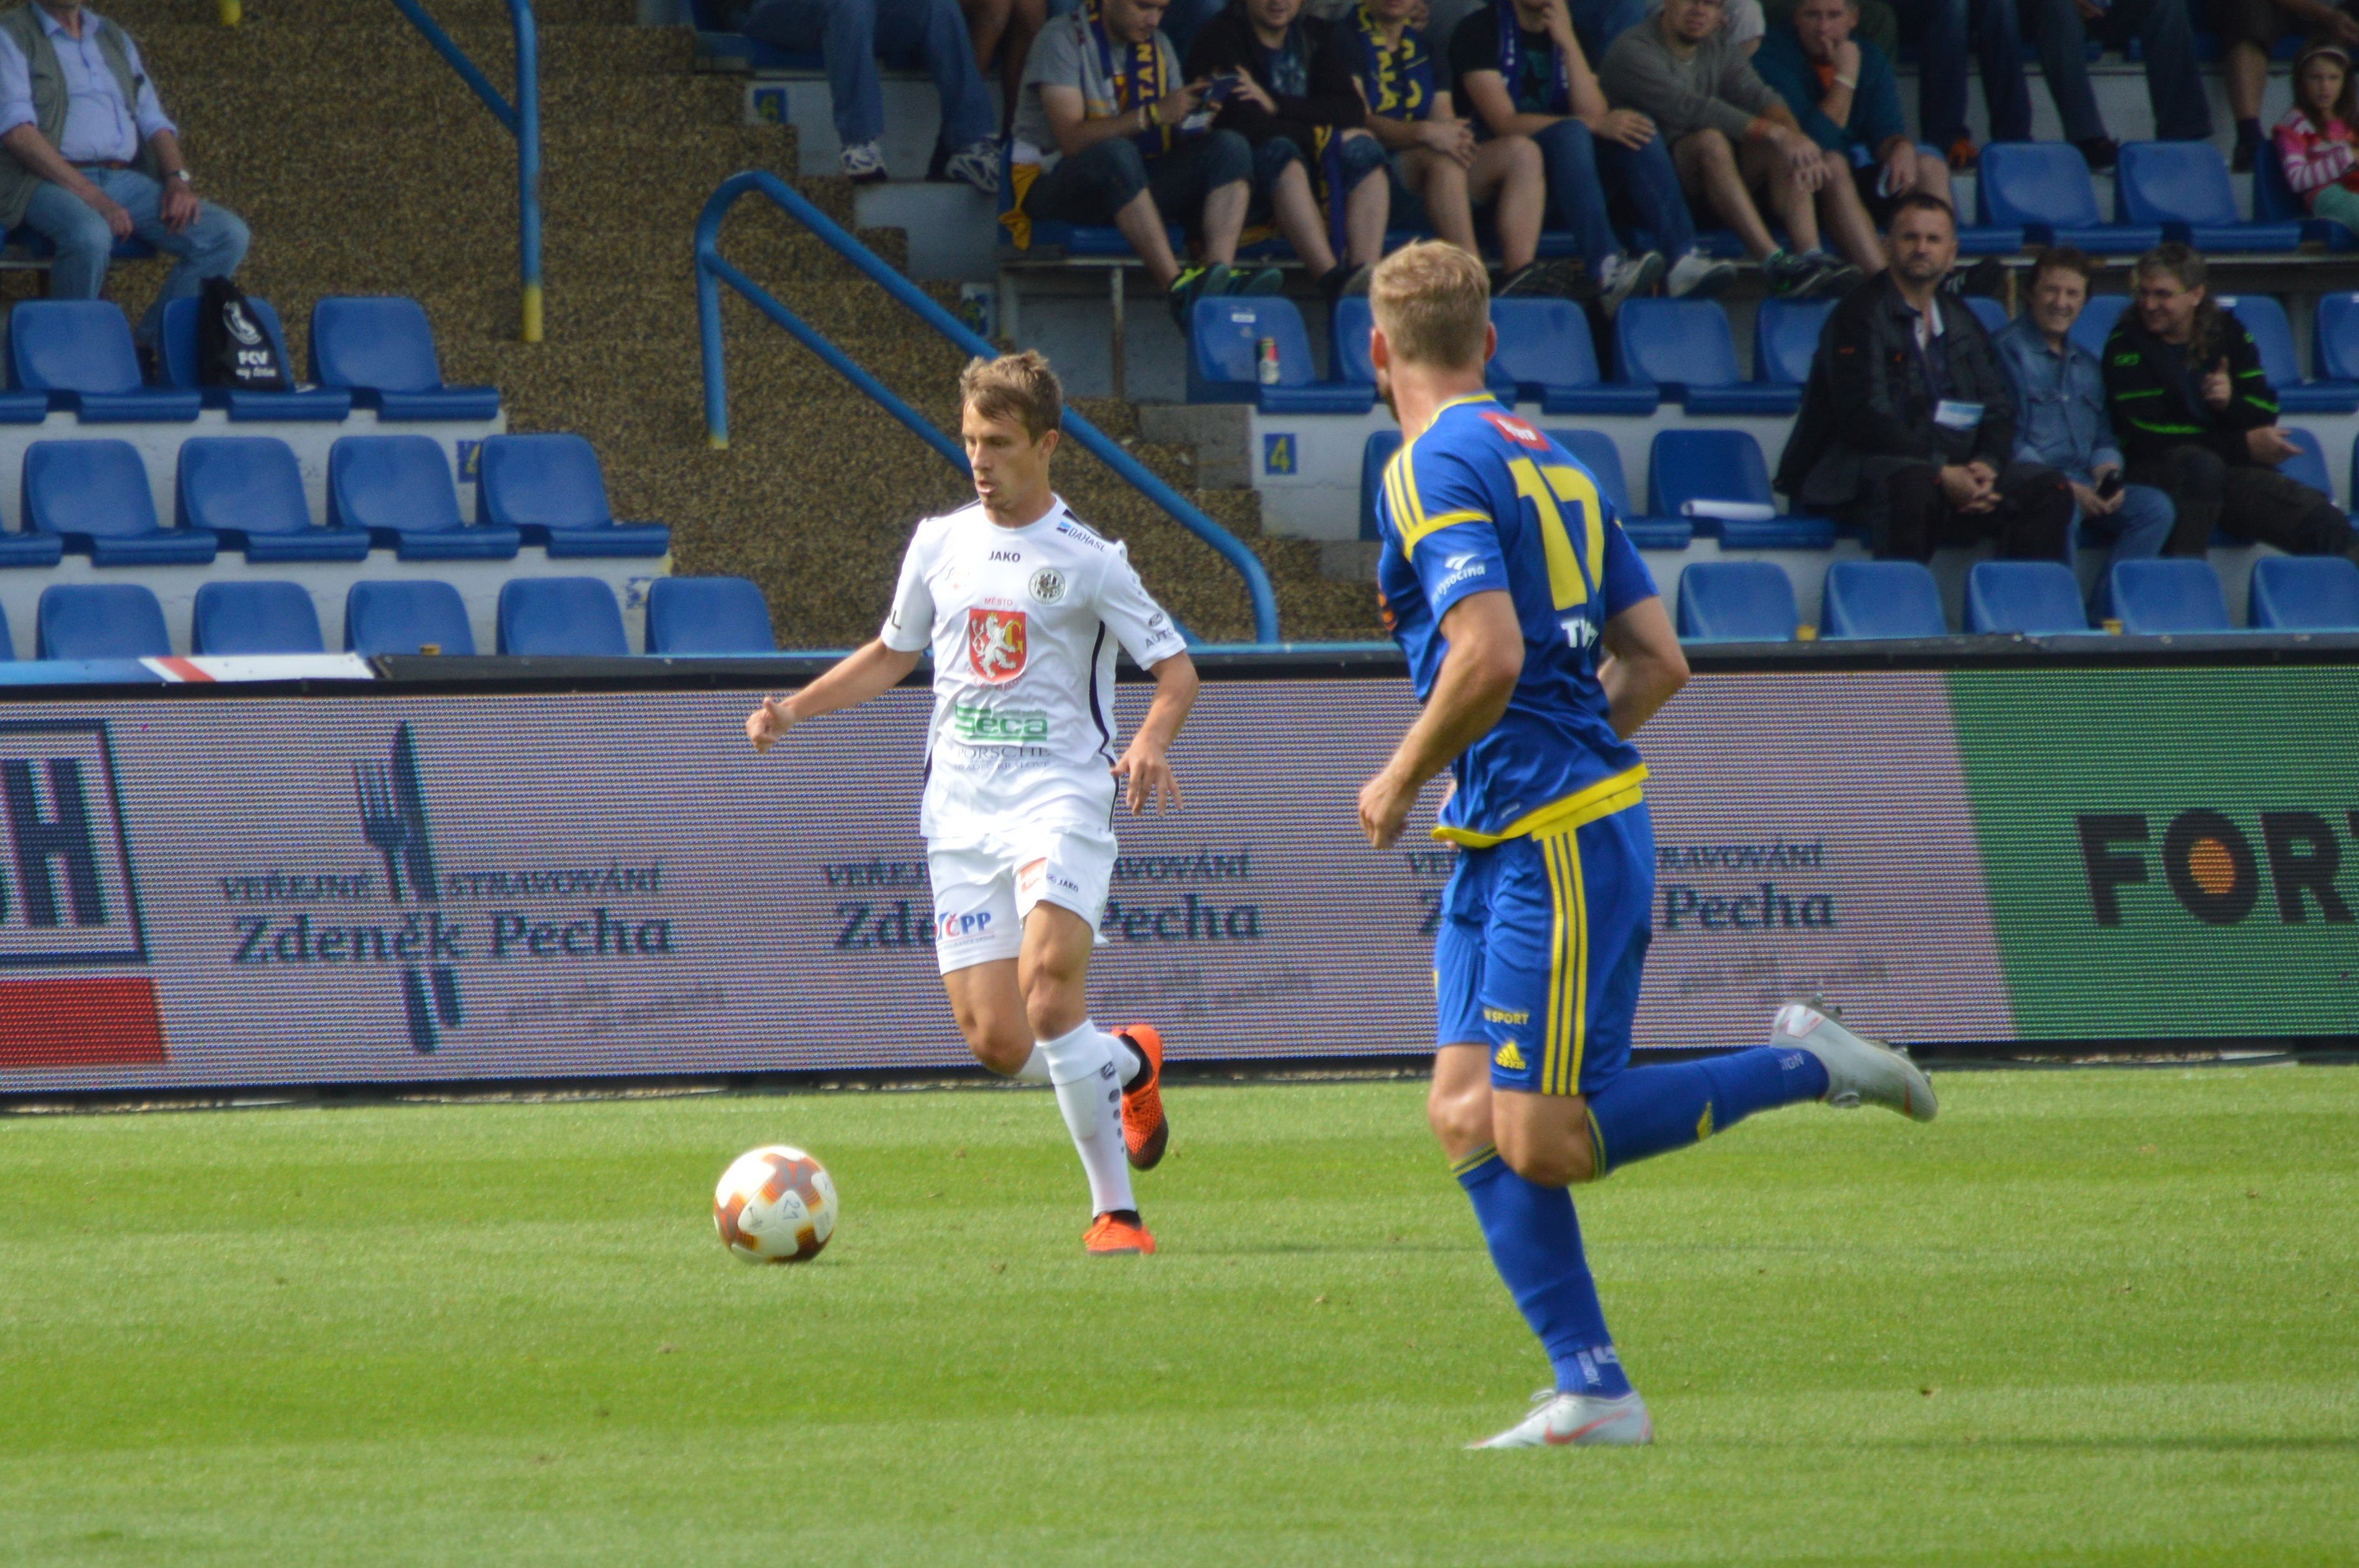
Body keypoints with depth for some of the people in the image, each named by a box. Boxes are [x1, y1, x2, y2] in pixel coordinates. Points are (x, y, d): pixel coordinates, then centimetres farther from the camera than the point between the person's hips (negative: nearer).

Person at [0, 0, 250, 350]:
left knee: (230, 236, -13)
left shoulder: (114, 39, 24)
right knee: (90, 236, -40)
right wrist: (92, 198, -19)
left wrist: (179, 179, -1)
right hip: (48, 182, -6)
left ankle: (148, 344, -10)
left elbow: (153, 122, 22)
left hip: (124, 179, 6)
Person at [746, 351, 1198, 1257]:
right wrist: (794, 710, 14)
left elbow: (1175, 670, 1)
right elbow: (892, 655, 26)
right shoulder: (940, 544, 12)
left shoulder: (1086, 560, -1)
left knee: (1048, 987, -25)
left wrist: (1152, 741, -20)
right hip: (961, 805, 4)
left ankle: (1114, 1209, -13)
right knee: (995, 1041, -6)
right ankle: (1127, 1063, 26)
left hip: (1060, 799, -4)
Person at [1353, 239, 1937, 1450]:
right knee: (1465, 1115, 4)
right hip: (1501, 845, 10)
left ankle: (1804, 1067, 0)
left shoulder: (1435, 470, -12)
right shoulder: (1550, 464, 16)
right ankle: (1592, 1390, 2)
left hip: (1559, 846, -10)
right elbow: (1659, 662, 16)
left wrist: (1400, 781, -10)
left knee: (1546, 1143, -8)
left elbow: (1490, 659, -24)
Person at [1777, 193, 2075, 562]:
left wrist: (1987, 465, -9)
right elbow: (1864, 419, -15)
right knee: (1915, 484, -40)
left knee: (2049, 489, -13)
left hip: (1952, 472, 6)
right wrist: (1942, 474, -23)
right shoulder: (1859, 315, -4)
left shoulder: (1961, 322, 18)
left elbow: (1998, 409, 15)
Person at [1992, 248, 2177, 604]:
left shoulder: (2087, 365, 26)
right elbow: (2006, 440, -7)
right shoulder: (2007, 351, 3)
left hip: (2085, 490, 7)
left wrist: (2107, 477, -2)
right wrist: (2066, 488, -15)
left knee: (2156, 507, -19)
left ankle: (2105, 616, -20)